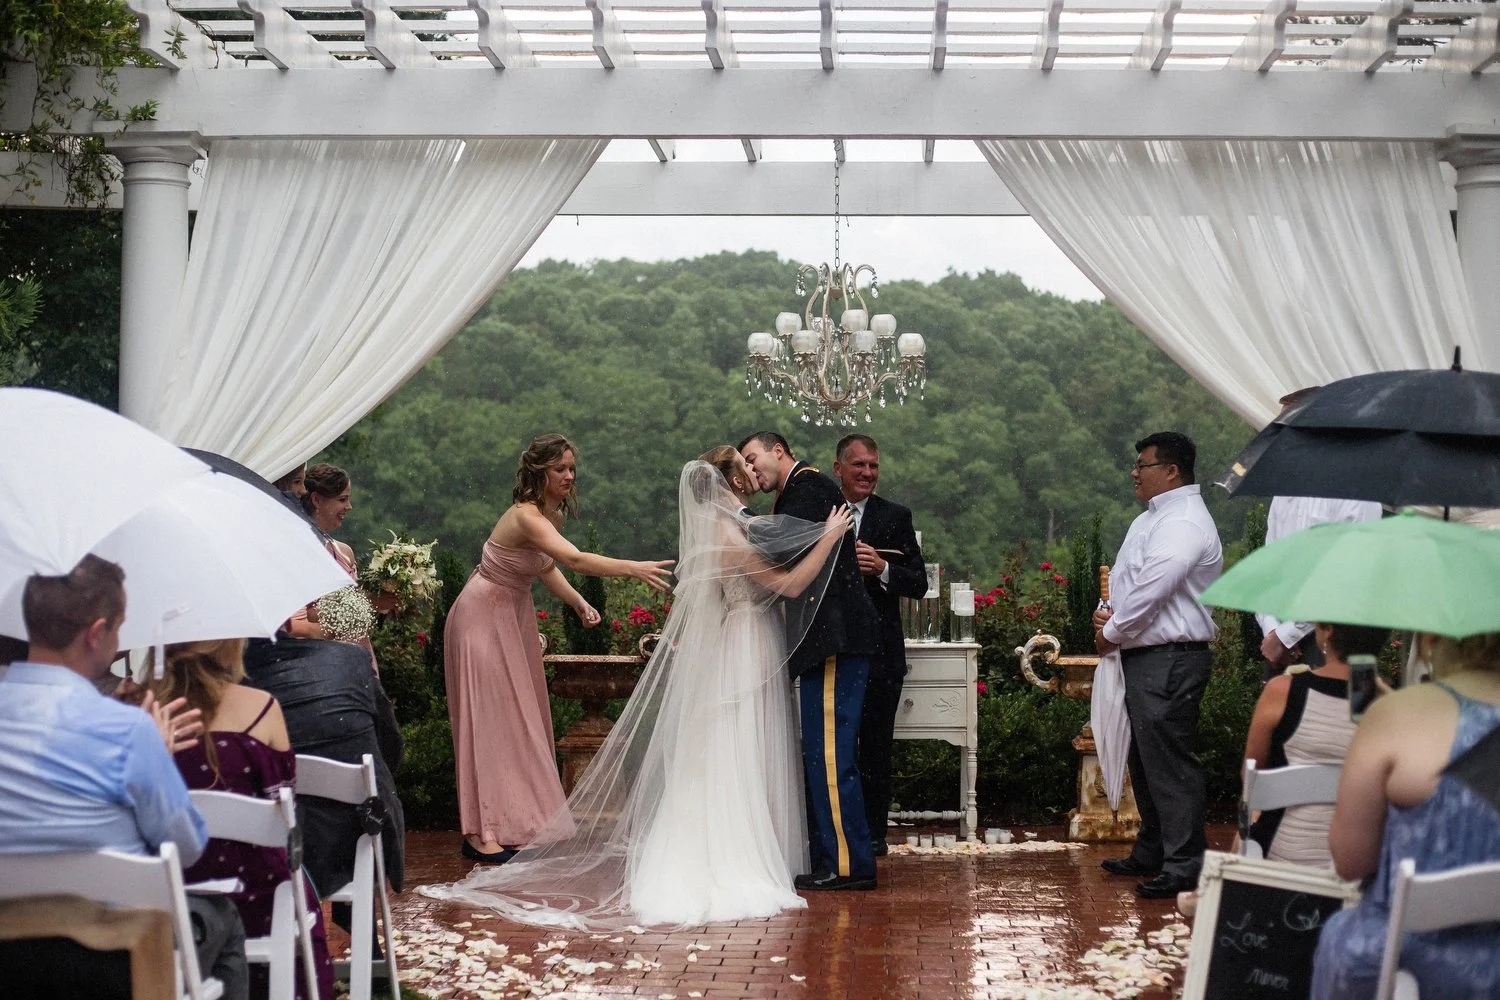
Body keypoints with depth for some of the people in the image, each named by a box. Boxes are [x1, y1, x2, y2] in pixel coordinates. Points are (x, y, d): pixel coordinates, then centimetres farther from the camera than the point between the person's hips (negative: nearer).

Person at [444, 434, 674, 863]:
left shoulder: (551, 514, 2)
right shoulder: (526, 516, -27)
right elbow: (575, 559, -42)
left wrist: (578, 603, 3)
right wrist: (634, 568, -47)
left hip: (514, 617, 9)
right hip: (484, 616, -9)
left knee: (520, 718, 10)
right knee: (488, 718, -9)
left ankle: (515, 822, 16)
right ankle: (482, 833, -8)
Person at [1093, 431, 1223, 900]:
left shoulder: (1183, 524, -16)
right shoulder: (1151, 519, 18)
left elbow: (1149, 593, -23)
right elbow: (1125, 580, 23)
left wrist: (1112, 633, -10)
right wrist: (1107, 615, 2)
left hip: (1170, 661, -11)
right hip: (1145, 657, 11)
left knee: (1169, 761, -8)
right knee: (1145, 759, 18)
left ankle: (1185, 866, -3)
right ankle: (1151, 853, 30)